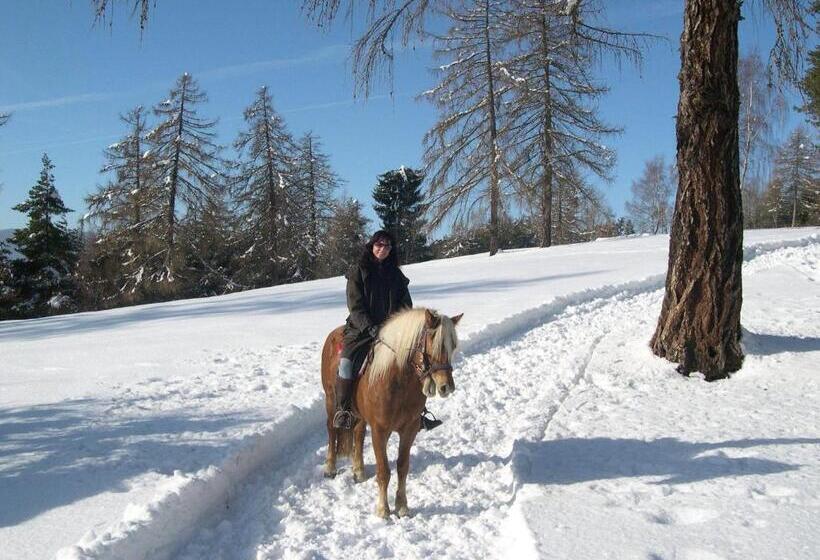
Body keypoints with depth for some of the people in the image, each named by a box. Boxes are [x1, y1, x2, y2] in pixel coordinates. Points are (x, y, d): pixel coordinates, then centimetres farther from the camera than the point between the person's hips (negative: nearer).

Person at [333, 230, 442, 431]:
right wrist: (371, 328, -20)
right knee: (346, 361, -27)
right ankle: (342, 411, -12)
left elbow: (405, 304, 10)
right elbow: (355, 306, -6)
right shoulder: (358, 272, 2)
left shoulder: (396, 274, 12)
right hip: (362, 329, -3)